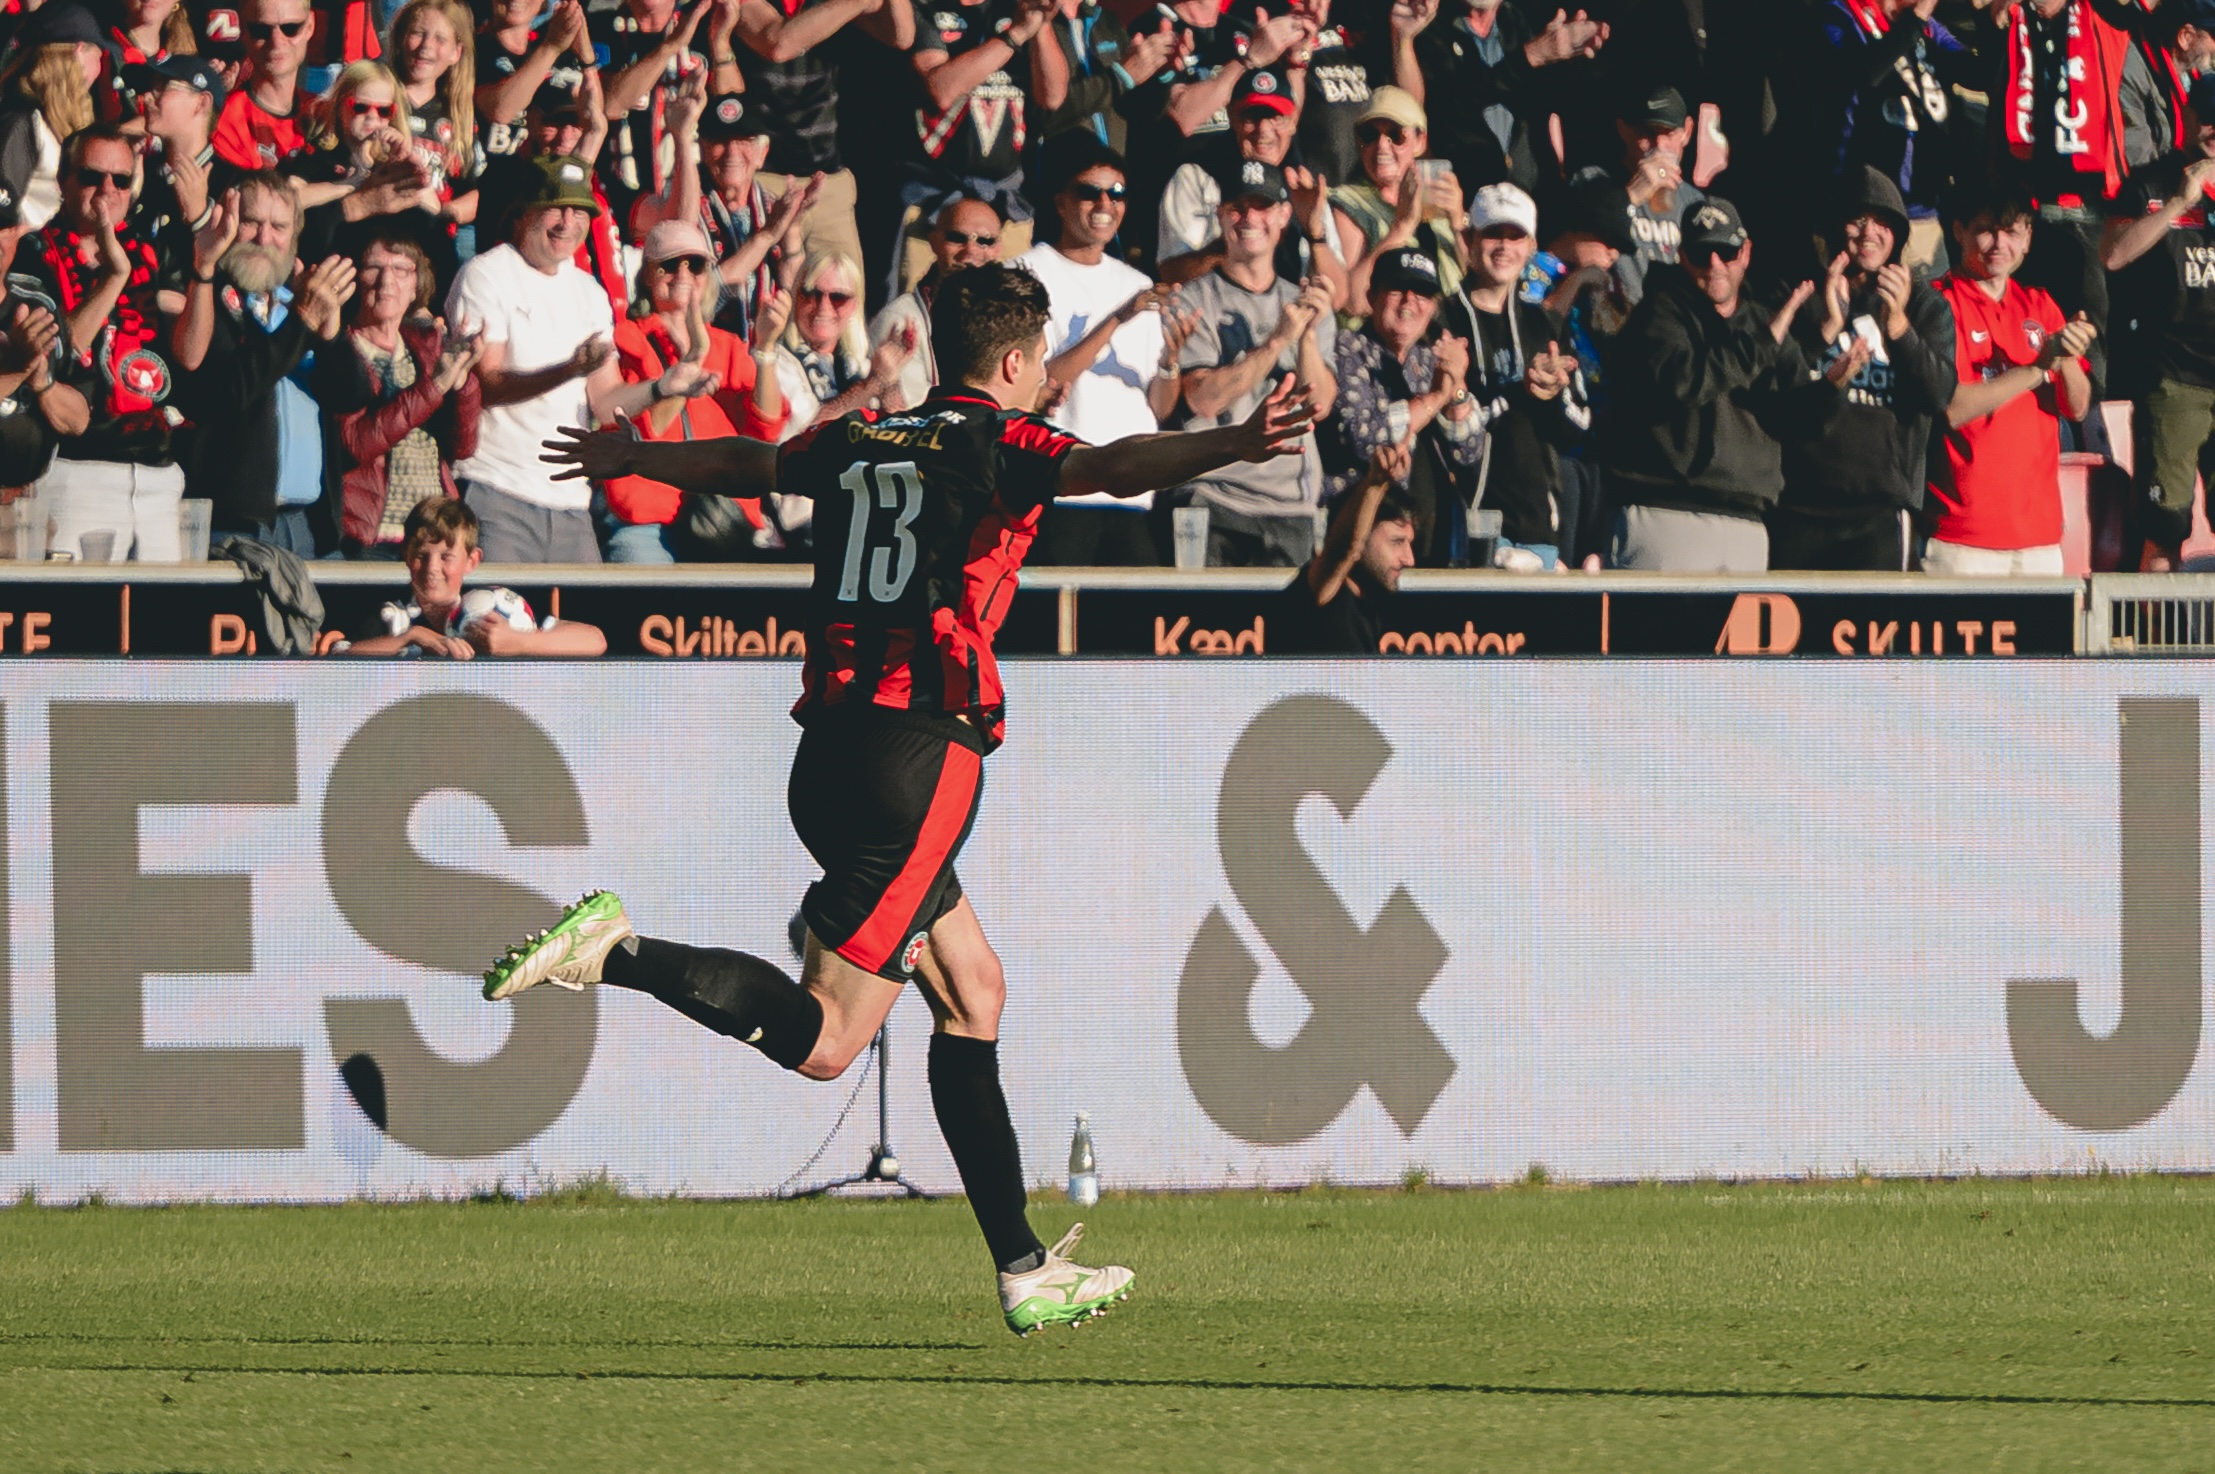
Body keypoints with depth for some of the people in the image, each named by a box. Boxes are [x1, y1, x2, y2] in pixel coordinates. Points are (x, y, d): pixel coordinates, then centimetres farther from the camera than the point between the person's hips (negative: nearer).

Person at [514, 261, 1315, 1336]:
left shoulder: (862, 443, 17)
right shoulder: (1000, 444, -2)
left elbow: (738, 465, 35)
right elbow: (1111, 467, -24)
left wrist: (627, 458, 55)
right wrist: (1233, 445, -38)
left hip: (830, 752, 8)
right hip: (919, 754, -8)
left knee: (974, 991, 15)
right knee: (820, 1040, -9)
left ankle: (1026, 1271, 15)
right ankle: (616, 954, -21)